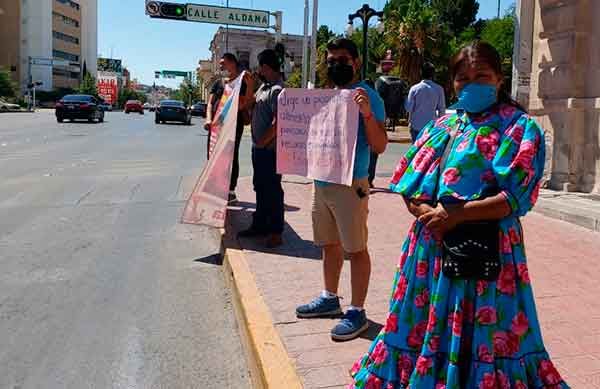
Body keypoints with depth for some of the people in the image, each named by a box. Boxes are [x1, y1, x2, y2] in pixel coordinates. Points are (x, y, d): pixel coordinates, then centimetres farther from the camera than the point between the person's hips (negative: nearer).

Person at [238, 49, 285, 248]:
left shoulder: (277, 90, -17)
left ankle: (275, 232, 8)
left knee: (273, 189, -2)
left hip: (270, 149, -10)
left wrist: (262, 142, -16)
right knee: (260, 187, 17)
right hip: (258, 147, 10)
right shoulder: (264, 86, 14)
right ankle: (260, 225, 29)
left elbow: (277, 123, -23)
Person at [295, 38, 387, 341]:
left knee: (355, 249, -1)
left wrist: (367, 114, -27)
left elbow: (379, 147, -14)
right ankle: (330, 299, 31)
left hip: (350, 184, -8)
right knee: (329, 244, 17)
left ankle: (357, 312, 9)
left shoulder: (367, 96, -8)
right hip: (321, 182, 8)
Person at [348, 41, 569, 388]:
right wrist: (427, 212, -11)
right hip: (430, 246, 5)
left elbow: (517, 197, -12)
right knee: (424, 328, 14)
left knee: (479, 338, 5)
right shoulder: (443, 125, 12)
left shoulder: (519, 128, -1)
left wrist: (457, 214, -18)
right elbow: (410, 188, 8)